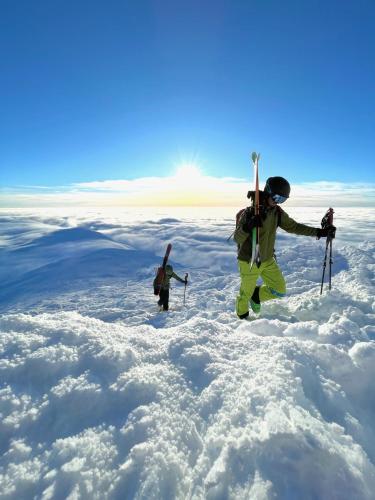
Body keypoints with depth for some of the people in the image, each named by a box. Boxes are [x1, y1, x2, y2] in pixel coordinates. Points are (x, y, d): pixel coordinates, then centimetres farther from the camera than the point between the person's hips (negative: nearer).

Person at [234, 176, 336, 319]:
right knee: (246, 293, 11)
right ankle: (242, 317, 38)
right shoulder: (249, 212, -20)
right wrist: (247, 227, -40)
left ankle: (257, 295, 34)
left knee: (280, 290, 8)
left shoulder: (277, 212, -1)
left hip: (268, 260, 6)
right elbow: (237, 238, -20)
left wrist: (318, 232, 3)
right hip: (249, 262, -6)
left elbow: (293, 226, 8)